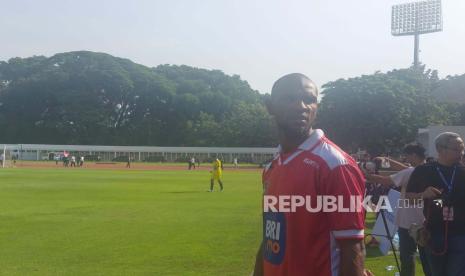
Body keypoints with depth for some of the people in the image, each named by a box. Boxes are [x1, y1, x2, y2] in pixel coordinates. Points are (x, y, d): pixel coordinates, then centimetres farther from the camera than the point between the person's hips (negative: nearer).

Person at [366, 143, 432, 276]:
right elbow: (404, 168, 15)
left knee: (407, 256, 2)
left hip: (409, 222, -7)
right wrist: (387, 159, 16)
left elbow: (385, 180, -17)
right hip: (424, 222, 7)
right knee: (426, 256, 12)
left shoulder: (411, 172, -19)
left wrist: (366, 176, -6)